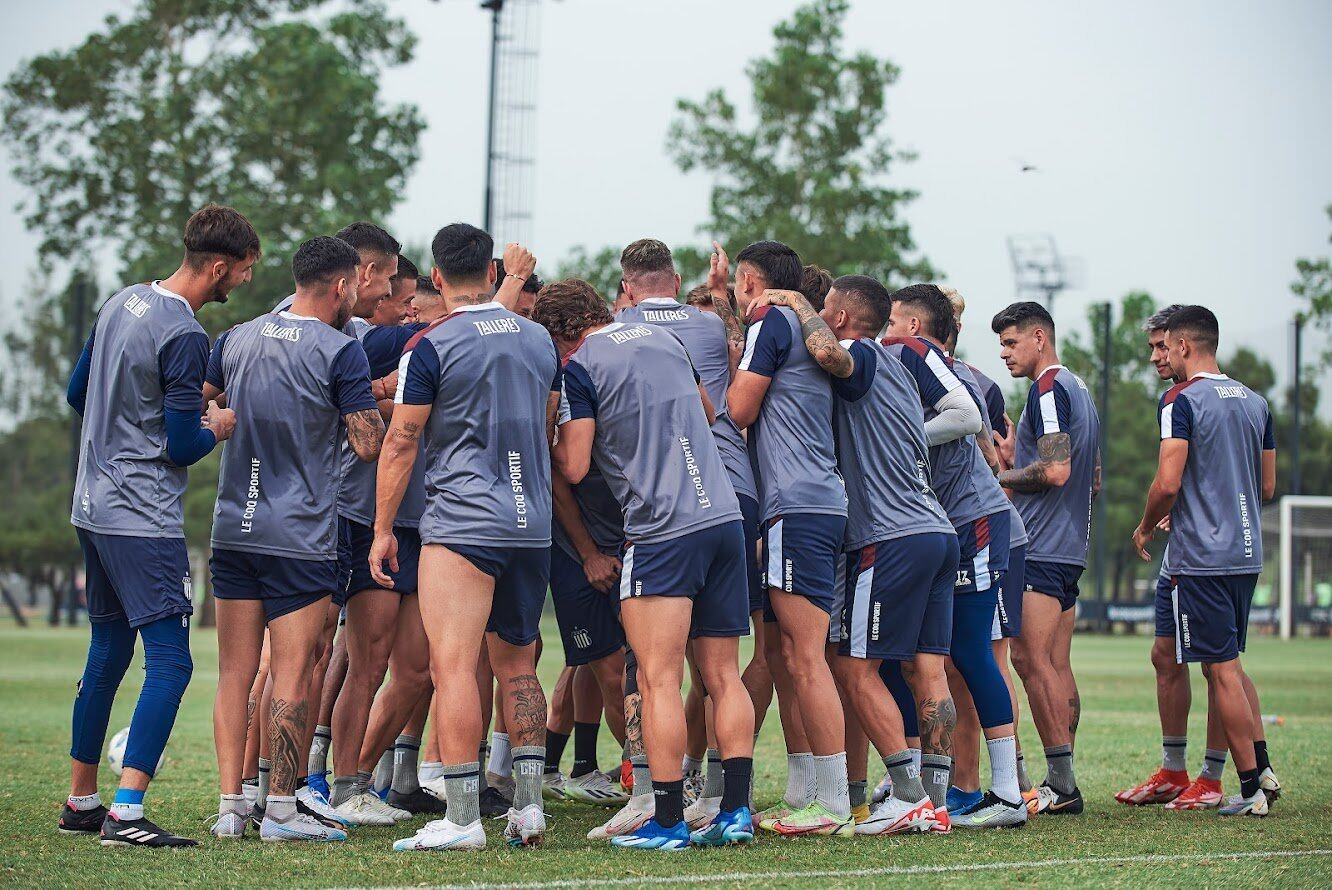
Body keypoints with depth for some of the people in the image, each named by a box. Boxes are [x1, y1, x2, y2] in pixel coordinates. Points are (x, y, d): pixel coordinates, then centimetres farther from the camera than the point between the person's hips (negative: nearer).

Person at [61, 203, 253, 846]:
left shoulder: (121, 303, 10)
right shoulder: (184, 336, -17)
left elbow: (77, 395, 21)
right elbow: (183, 448, -15)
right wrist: (220, 426, 4)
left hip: (93, 511, 9)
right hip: (143, 521, -9)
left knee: (107, 654, 16)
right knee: (170, 661, -9)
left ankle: (80, 803, 23)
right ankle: (125, 813, -17)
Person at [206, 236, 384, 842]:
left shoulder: (237, 339, 9)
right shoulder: (340, 352, -9)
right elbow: (370, 446, -10)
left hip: (232, 531, 5)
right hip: (300, 538, -5)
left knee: (235, 674, 7)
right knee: (291, 675, -2)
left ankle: (230, 806, 7)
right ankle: (281, 809, -1)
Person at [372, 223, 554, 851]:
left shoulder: (430, 345, -6)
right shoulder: (538, 339, 11)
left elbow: (401, 444, -6)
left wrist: (383, 529, 0)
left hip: (460, 526, -6)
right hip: (532, 526, 6)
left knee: (453, 666, -8)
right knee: (517, 664, 14)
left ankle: (462, 818, -13)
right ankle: (528, 807, 11)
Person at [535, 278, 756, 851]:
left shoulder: (580, 367, -4)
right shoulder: (664, 339, 16)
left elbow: (574, 468, -6)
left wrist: (549, 439, 14)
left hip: (661, 532, -7)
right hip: (724, 518, 7)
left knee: (659, 680, -5)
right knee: (724, 676, 8)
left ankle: (668, 822, -8)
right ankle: (736, 811, 5)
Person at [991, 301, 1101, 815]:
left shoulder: (1048, 389, -11)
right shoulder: (1078, 391, 20)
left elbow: (1055, 470, -22)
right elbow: (1094, 479, 24)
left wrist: (1002, 478, -6)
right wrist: (1017, 462, 18)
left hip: (1040, 548, -10)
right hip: (1070, 548, 10)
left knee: (1031, 659, -11)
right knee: (1056, 665, 8)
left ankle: (1061, 785, -13)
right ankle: (1064, 784, 7)